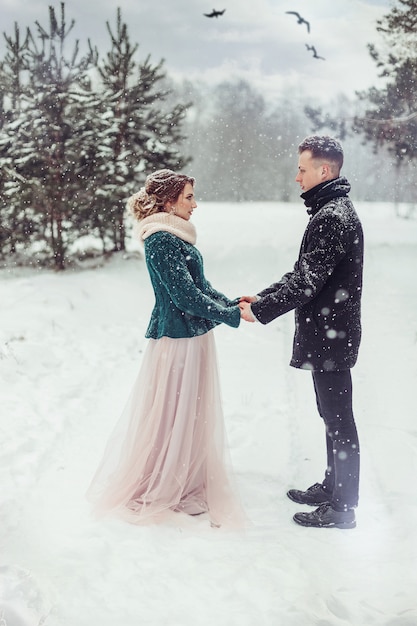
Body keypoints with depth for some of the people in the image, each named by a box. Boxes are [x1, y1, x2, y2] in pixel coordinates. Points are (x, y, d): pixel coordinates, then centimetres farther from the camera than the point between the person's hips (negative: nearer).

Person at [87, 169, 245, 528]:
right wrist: (232, 316, -17)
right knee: (173, 413, 2)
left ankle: (189, 482, 32)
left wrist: (233, 303, 3)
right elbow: (185, 294, -22)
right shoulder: (161, 240, -18)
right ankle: (164, 490, 18)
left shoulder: (177, 235, 12)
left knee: (194, 413, 17)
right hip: (177, 336, -10)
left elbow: (200, 285, 15)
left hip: (193, 334, 10)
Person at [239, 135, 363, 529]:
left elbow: (306, 281, -22)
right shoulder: (332, 210, 15)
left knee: (338, 420, -1)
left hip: (329, 337, -11)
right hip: (328, 334, 11)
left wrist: (261, 310, -13)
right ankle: (332, 488, 34)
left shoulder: (332, 218, -19)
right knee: (333, 417, 20)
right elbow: (303, 274, 18)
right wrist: (262, 297, 12)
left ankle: (342, 508, 10)